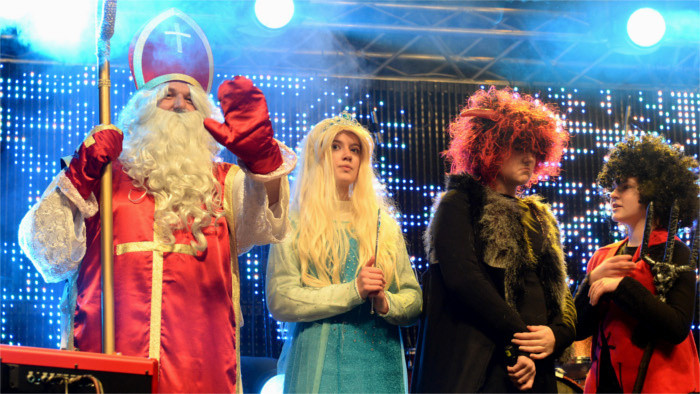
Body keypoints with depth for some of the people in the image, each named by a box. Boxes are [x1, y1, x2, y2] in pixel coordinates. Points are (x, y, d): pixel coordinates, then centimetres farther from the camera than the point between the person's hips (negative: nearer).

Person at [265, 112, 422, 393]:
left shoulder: (384, 224, 15)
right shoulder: (293, 225, 5)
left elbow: (414, 300, 12)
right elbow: (279, 300, -7)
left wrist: (385, 304, -10)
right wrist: (352, 291, -14)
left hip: (380, 365, 3)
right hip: (318, 367, -3)